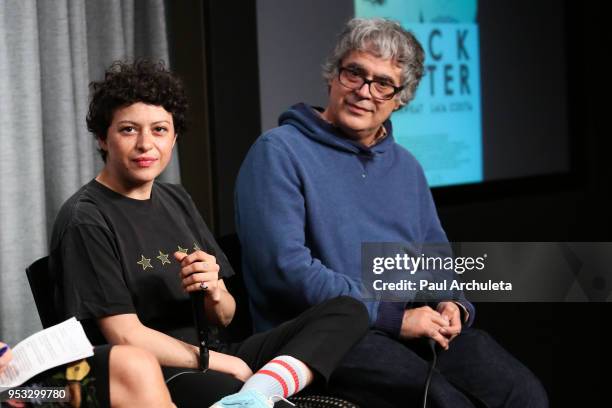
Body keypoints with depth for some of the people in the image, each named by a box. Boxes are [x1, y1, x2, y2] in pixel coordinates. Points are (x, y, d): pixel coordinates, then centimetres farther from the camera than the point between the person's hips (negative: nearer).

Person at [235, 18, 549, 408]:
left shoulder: (406, 167, 19)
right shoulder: (278, 152, -3)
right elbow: (285, 266, -14)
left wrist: (453, 305, 0)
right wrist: (394, 317, -16)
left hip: (420, 327, 6)